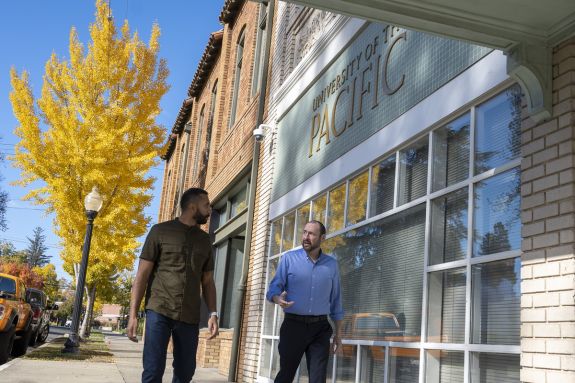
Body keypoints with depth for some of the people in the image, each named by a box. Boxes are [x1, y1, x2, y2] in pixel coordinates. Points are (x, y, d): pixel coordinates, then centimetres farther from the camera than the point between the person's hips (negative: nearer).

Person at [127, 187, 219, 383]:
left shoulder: (205, 240, 15)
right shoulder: (160, 231, 2)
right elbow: (142, 274, 0)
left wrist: (213, 313, 2)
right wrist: (133, 314, -7)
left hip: (190, 317, 4)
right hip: (159, 311, -4)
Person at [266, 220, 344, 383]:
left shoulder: (331, 264, 7)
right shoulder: (289, 258, 1)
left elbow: (335, 300, 12)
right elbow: (274, 288, -3)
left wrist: (338, 333, 10)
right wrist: (278, 299, -27)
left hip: (320, 328, 2)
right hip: (294, 325, -1)